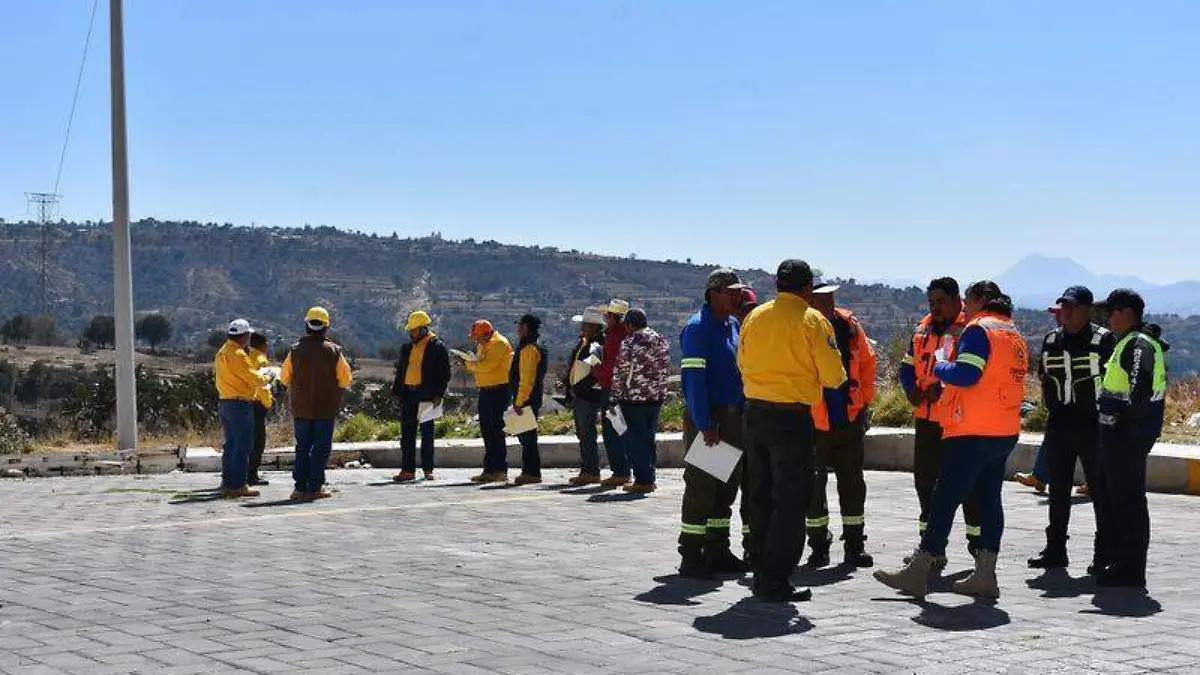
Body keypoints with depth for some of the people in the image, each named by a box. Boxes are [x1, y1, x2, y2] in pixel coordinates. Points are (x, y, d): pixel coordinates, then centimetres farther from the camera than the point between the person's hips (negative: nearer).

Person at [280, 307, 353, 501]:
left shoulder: (295, 350, -3)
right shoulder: (334, 351, -8)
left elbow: (284, 377, 5)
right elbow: (345, 379, -3)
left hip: (301, 407, 2)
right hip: (326, 408, -2)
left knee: (302, 447, 10)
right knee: (321, 447, 3)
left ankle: (300, 487, 8)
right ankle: (314, 488, 0)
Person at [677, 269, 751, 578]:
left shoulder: (733, 325, 14)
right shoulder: (698, 327, -12)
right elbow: (693, 378, -18)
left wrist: (744, 413, 12)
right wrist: (704, 424, -23)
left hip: (732, 414, 9)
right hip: (705, 416, -9)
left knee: (728, 484, 13)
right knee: (701, 485, -6)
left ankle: (718, 551, 22)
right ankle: (691, 556, 0)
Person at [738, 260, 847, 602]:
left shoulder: (755, 317, 5)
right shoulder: (812, 320, -9)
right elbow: (833, 376, -10)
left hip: (755, 412, 6)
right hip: (793, 417, -6)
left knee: (760, 497, 14)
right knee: (790, 500, 0)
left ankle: (761, 574, 21)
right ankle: (776, 581, -3)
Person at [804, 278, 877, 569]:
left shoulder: (849, 325, 2)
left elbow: (867, 360, 14)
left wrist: (866, 400, 10)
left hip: (851, 416, 4)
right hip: (813, 421, -4)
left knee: (852, 482, 10)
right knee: (813, 484, 5)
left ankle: (855, 546, 19)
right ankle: (818, 547, 17)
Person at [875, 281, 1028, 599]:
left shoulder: (979, 329, -10)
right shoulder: (1014, 335, 17)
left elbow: (965, 374, -21)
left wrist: (940, 364, -2)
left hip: (973, 431, -9)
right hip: (1006, 432, 9)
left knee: (945, 499, -6)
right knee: (989, 499, 9)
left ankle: (917, 573, -4)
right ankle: (985, 575, 8)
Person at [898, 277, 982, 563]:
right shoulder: (923, 330, 15)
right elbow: (907, 365, 22)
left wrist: (946, 386, -22)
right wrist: (911, 388, 3)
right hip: (927, 417, 8)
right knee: (925, 479, 12)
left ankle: (977, 541, 11)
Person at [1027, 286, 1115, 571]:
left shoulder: (1103, 339, -5)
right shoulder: (1051, 339, 11)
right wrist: (1053, 410, 13)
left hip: (1093, 426, -6)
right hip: (1058, 425, 6)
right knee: (1058, 490, 11)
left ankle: (1105, 553, 5)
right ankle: (1055, 550, 18)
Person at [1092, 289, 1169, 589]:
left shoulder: (1140, 344, -15)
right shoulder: (1128, 342, 18)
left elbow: (1142, 389, -27)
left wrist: (1127, 420, -23)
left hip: (1129, 436, -11)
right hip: (1118, 435, 11)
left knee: (1127, 500, -6)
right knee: (1104, 491, 19)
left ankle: (1130, 570, -1)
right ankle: (1114, 557, 29)